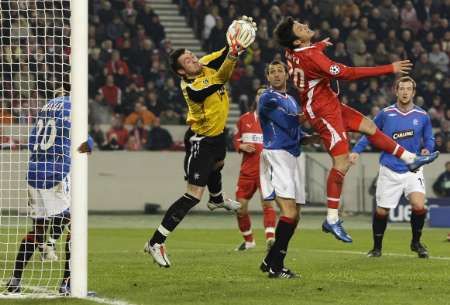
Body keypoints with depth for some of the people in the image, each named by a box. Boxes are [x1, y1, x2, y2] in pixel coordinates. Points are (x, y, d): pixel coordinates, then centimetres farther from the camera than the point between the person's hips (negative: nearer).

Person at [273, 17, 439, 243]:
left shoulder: (292, 53, -1)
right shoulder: (311, 57, -28)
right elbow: (346, 73, -28)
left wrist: (319, 45, 46)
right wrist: (389, 69, -24)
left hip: (330, 105, 10)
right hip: (322, 111, -10)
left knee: (369, 127, 17)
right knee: (342, 162, -10)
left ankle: (410, 159, 28)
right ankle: (332, 220, -8)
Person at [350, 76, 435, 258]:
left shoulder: (422, 116, 0)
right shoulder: (386, 114, -2)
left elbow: (429, 139, 12)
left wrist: (427, 149, -10)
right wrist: (356, 151, -1)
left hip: (412, 169, 0)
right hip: (389, 171, 0)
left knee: (419, 206, -20)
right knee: (381, 211, 3)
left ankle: (416, 242, 5)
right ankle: (377, 247, 26)